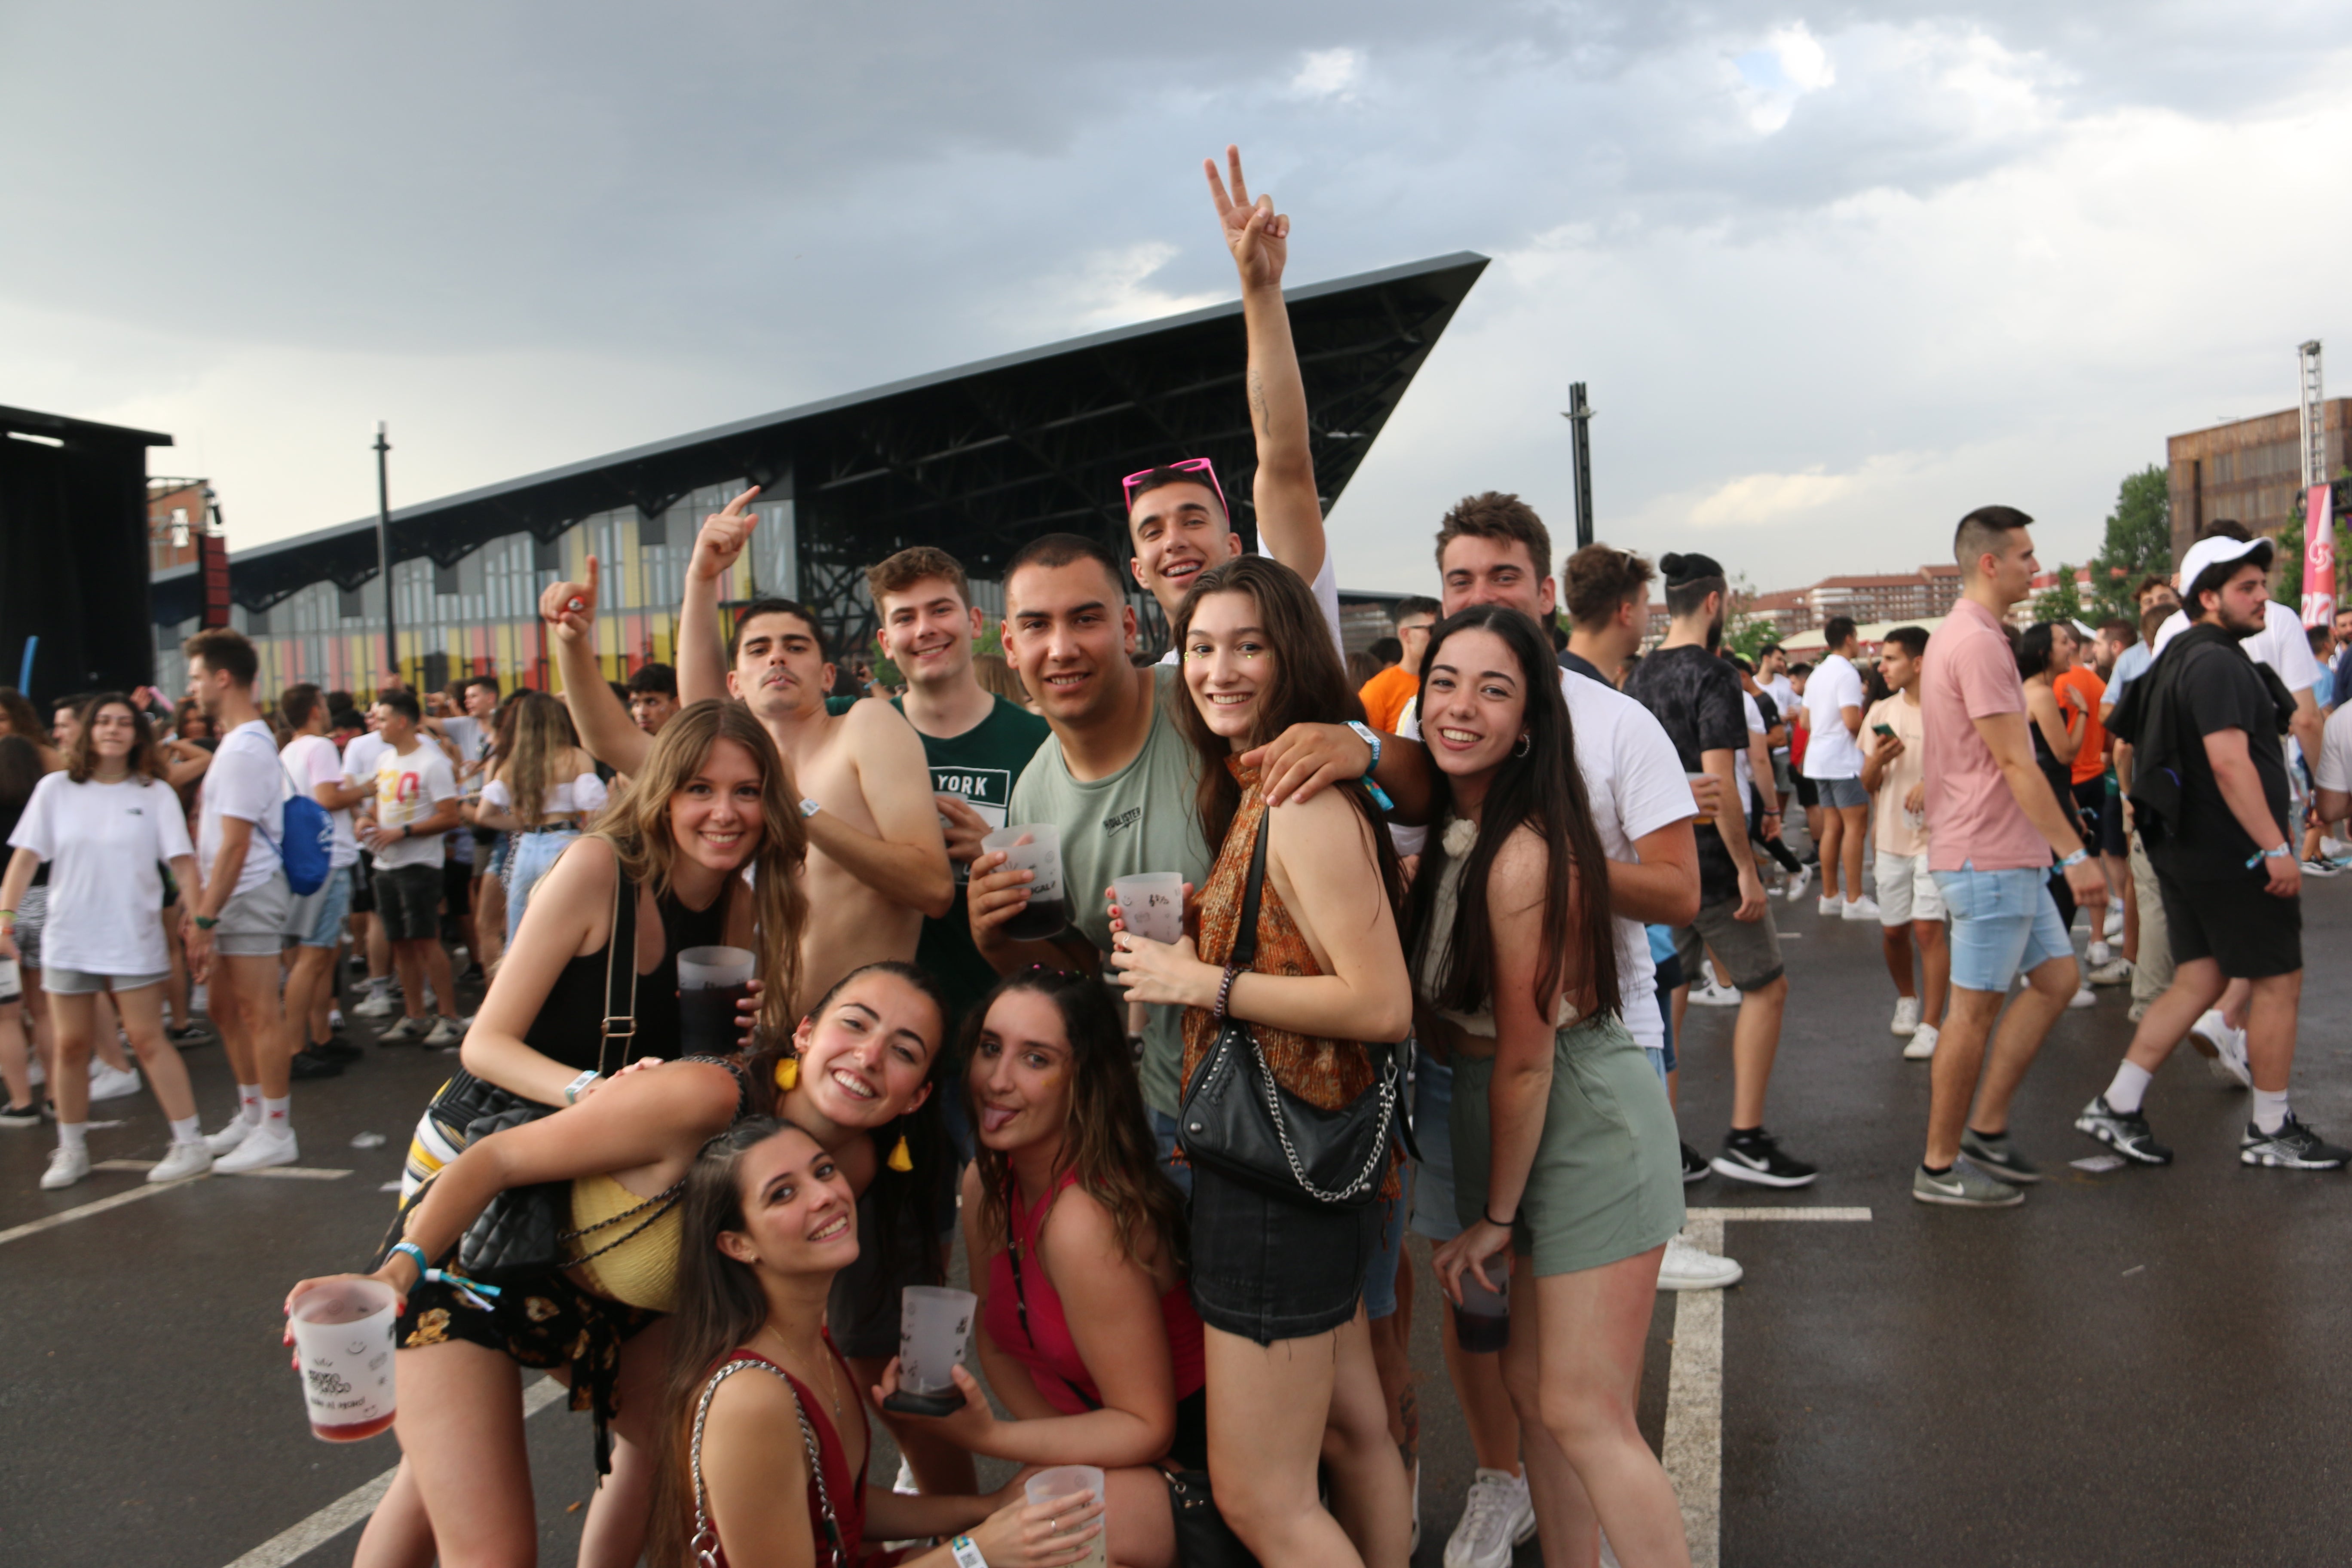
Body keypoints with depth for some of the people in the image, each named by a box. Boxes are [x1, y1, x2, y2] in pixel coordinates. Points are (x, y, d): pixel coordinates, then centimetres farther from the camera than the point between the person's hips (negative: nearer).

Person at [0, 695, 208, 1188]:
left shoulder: (155, 794, -1)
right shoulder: (56, 790, 2)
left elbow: (182, 862, -5)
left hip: (135, 939, -2)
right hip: (68, 939, 2)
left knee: (147, 1039, -3)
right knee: (70, 1045, 8)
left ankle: (190, 1143, 2)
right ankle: (72, 1150, 21)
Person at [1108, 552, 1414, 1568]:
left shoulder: (1305, 805, -19)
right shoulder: (1252, 793, 11)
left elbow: (1383, 1006, -25)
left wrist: (1201, 982, -20)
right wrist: (1170, 943, 6)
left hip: (1281, 1170, -10)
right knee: (1351, 1432, 22)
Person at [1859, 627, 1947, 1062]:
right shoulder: (1881, 714, 8)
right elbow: (1867, 784, 9)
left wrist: (1933, 784, -19)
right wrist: (1877, 760, -12)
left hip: (1934, 836, -4)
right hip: (1892, 838, 4)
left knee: (1928, 928, -10)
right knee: (1893, 930, 10)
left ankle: (1931, 1025, -3)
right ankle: (1907, 999, 35)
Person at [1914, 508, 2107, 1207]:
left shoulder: (1962, 636, 16)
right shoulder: (1978, 643, -18)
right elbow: (2016, 764, -21)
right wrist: (2076, 853, -18)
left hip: (2010, 855, 10)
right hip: (1987, 856, -10)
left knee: (2056, 977, 13)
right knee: (1974, 1010, -2)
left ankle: (1986, 1128, 19)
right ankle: (1940, 1167, 9)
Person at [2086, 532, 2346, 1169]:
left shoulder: (2182, 658, 16)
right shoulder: (2217, 663, -16)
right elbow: (2229, 761, -25)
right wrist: (2276, 847, -25)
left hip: (2186, 849, 10)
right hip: (2232, 855, -10)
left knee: (2198, 982, 11)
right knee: (2279, 982, 2)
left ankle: (2117, 1108, 9)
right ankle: (2271, 1133, 13)